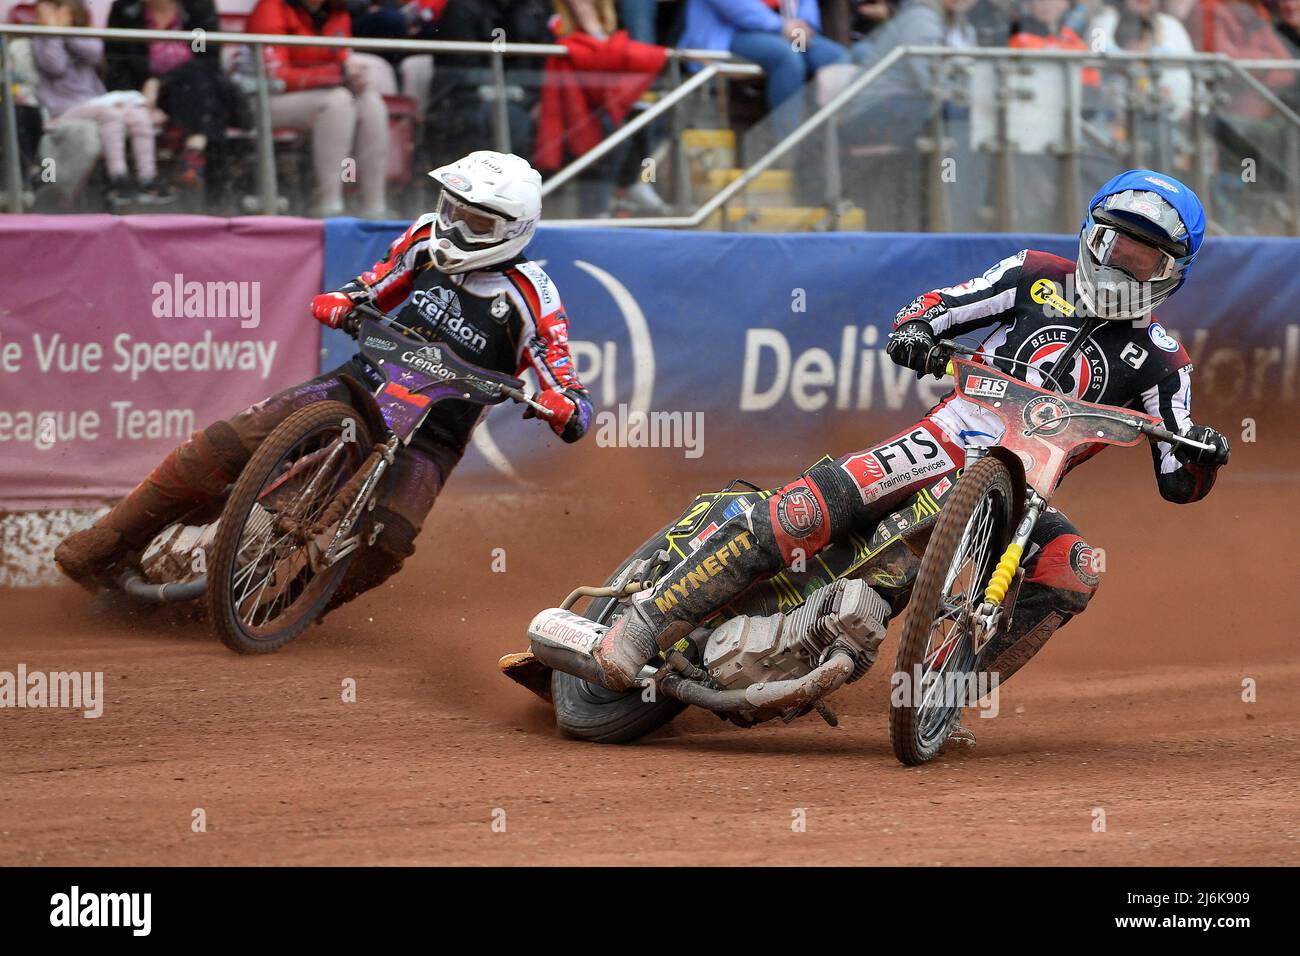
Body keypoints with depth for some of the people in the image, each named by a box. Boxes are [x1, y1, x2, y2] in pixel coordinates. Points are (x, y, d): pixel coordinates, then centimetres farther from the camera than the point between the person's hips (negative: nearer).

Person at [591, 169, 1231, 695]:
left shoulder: (1160, 362, 9)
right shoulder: (1038, 277, 10)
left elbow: (1177, 482, 7)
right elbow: (937, 305, 10)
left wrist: (1202, 457, -16)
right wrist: (915, 330, -13)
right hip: (949, 439, -1)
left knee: (1072, 570, -33)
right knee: (810, 508, -25)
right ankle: (644, 626, -21)